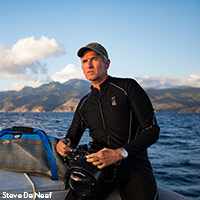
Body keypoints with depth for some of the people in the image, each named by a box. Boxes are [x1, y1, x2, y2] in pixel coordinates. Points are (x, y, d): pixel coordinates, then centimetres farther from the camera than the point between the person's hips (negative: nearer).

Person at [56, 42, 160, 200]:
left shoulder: (128, 87, 0)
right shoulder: (85, 103, 16)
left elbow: (152, 130, -6)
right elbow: (73, 136, 25)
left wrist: (120, 153, -18)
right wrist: (64, 145, -1)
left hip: (134, 165, -3)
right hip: (100, 166, 3)